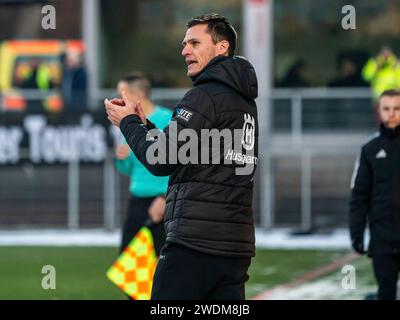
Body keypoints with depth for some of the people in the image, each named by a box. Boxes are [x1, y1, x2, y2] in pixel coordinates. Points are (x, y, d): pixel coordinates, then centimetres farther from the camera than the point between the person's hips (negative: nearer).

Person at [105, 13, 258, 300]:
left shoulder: (205, 96, -9)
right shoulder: (246, 103, 18)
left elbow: (161, 161, -11)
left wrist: (128, 123, 4)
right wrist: (144, 124, 17)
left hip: (195, 243, -8)